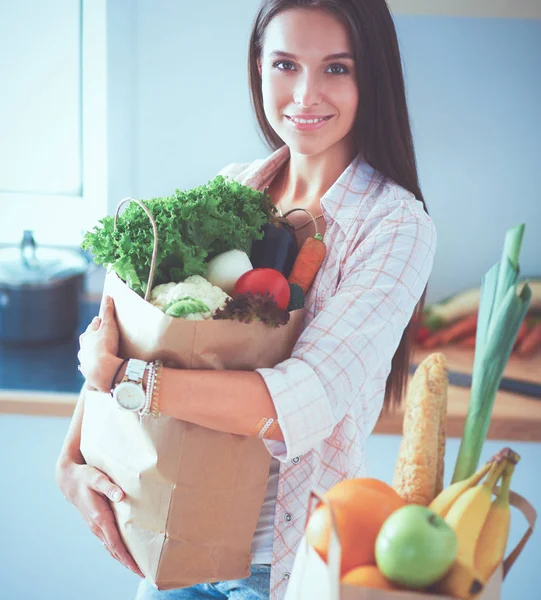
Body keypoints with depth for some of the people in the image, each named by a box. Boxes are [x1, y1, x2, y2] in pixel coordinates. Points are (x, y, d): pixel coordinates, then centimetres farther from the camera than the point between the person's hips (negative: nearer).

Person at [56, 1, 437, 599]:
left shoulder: (396, 226, -17)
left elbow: (306, 402, -28)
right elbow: (120, 328, 1)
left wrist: (113, 374, -24)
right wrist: (69, 462, -13)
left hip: (288, 550, -4)